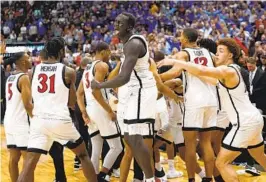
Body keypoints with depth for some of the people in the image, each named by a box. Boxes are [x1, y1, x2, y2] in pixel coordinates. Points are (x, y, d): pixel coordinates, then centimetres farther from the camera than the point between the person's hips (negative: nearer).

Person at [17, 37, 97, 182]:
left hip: (39, 120, 2)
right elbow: (72, 104, 7)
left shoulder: (33, 70, 8)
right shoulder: (68, 72, 0)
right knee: (83, 155, 19)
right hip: (61, 120, -2)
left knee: (29, 165, 2)